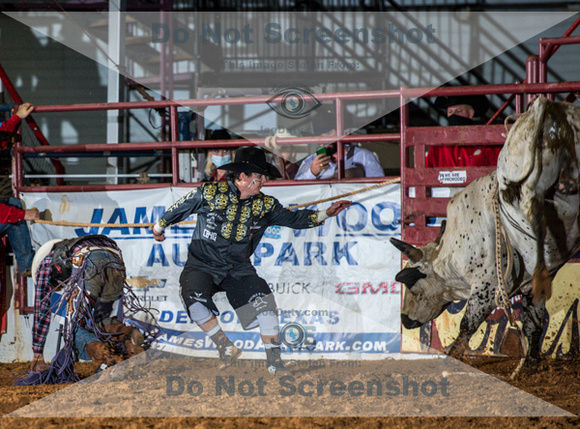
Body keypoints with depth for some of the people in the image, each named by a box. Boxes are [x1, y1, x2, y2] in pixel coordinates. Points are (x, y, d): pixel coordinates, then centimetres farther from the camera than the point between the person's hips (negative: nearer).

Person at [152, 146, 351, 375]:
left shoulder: (265, 206, 0)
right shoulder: (209, 194, -12)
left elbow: (292, 218, 10)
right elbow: (179, 209, 4)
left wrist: (325, 214, -2)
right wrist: (159, 226, 18)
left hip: (239, 269, 3)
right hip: (202, 265, -3)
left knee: (264, 304, -16)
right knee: (195, 301, -30)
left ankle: (274, 364, -4)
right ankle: (226, 348, -11)